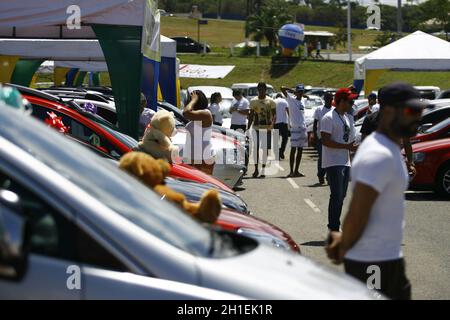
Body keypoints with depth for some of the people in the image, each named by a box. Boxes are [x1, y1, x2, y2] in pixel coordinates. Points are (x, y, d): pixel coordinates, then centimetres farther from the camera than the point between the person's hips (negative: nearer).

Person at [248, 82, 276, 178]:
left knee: (265, 148, 1)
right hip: (256, 127, 2)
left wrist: (273, 124, -18)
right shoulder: (253, 101, 7)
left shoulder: (270, 101, 0)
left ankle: (263, 170, 7)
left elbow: (274, 115, -1)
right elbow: (251, 115, 12)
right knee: (255, 148, -1)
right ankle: (256, 169, 7)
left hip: (267, 128, -2)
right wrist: (248, 128, 8)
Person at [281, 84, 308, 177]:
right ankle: (291, 171, -5)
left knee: (300, 150, 8)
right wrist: (292, 90, -1)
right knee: (293, 150, -7)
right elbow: (282, 89, -12)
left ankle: (296, 171, 14)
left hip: (303, 127, 7)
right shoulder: (291, 100, -5)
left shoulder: (302, 100, 13)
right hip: (295, 128, -7)